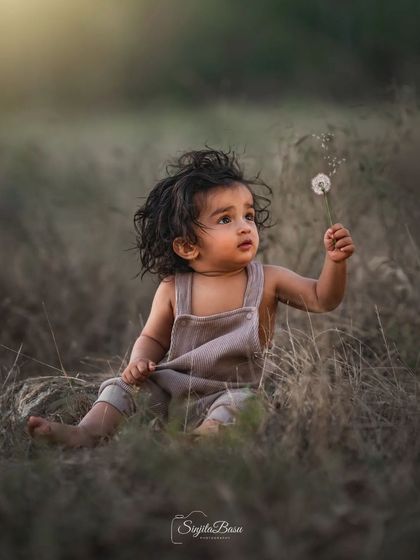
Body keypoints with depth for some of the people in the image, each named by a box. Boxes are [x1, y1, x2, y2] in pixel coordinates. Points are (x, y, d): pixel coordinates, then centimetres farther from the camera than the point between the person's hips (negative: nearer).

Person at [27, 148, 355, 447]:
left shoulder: (267, 281, -2)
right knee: (123, 384, -12)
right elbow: (153, 338, 10)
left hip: (233, 391, -2)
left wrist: (335, 262, -21)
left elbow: (322, 299, -3)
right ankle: (86, 433, -22)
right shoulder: (173, 290, -2)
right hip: (171, 390, 2)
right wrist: (140, 360, -12)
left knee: (238, 401, -33)